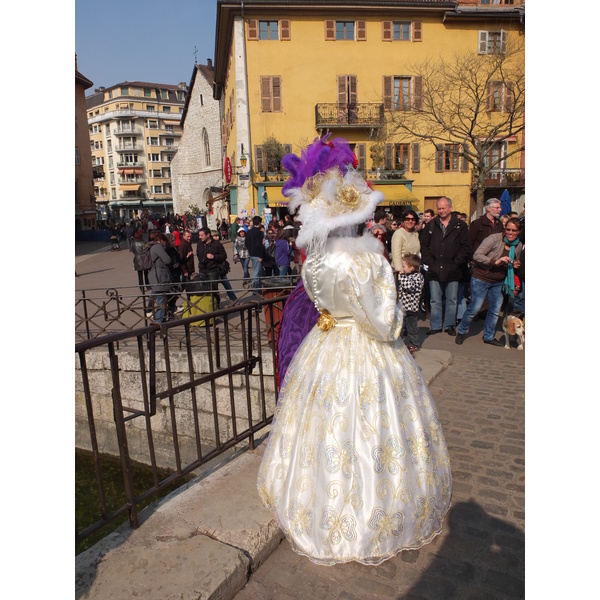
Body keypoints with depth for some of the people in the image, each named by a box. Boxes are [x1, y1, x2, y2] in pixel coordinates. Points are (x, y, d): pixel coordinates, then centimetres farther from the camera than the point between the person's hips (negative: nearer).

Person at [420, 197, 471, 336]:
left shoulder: (460, 226, 2)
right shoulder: (430, 225, 7)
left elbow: (466, 247, -1)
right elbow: (424, 246, 7)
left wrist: (456, 262, -9)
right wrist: (429, 262, -4)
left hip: (453, 271, -1)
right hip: (435, 271, 1)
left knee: (452, 300, 10)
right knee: (435, 300, 7)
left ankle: (450, 325, 22)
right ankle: (435, 326, 18)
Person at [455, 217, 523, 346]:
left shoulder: (518, 245, 4)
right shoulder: (494, 238, -18)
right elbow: (477, 255, -24)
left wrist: (515, 266, -4)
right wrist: (495, 262, -33)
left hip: (498, 283, 7)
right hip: (481, 279, -6)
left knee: (495, 311, 13)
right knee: (474, 308, -3)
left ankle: (489, 336, 31)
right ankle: (461, 331, 19)